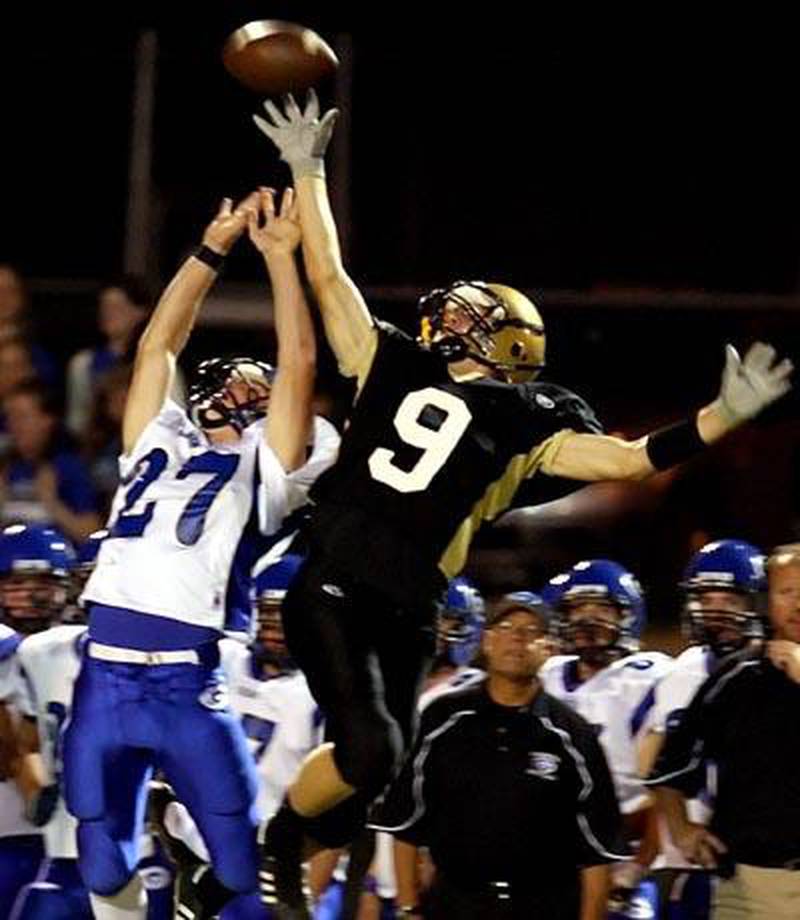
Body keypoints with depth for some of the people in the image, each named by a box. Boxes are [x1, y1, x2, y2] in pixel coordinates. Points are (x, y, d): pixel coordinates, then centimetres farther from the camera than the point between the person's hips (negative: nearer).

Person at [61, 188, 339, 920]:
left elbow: (300, 365, 3)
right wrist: (215, 247, 18)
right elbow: (158, 344, 20)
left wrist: (280, 255, 5)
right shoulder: (159, 446, 21)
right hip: (104, 678, 4)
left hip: (189, 686, -4)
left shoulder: (265, 468, 10)